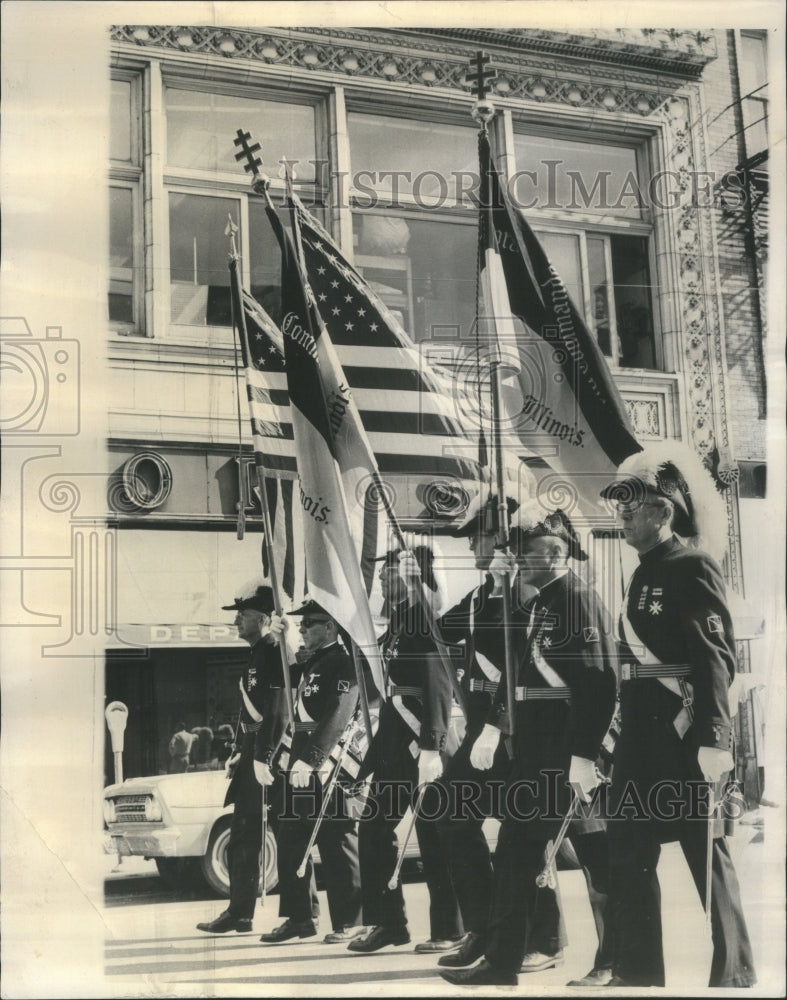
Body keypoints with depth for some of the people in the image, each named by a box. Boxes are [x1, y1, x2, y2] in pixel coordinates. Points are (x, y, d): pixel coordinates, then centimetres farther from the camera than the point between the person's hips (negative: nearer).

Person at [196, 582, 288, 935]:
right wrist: (240, 754, 20)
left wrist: (263, 759, -24)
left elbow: (276, 712, -21)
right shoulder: (257, 655, 18)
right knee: (243, 837, 12)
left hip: (269, 756, -10)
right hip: (253, 756, 10)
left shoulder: (274, 653, -13)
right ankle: (238, 913, 18)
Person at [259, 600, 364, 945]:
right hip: (299, 763, 9)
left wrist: (311, 759, -24)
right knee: (291, 842, 11)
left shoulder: (343, 664, -10)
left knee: (337, 844, -2)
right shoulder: (306, 664, 18)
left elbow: (336, 718, -19)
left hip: (327, 766, -9)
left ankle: (350, 921, 6)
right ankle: (300, 917, 21)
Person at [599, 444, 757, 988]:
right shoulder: (644, 575, 16)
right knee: (630, 855, 10)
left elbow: (716, 657, -17)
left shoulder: (694, 568, -9)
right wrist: (626, 735, 18)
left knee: (706, 852, 0)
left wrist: (713, 739, -24)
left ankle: (735, 974, 13)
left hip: (684, 734, -9)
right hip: (642, 734, 9)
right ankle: (639, 973, 20)